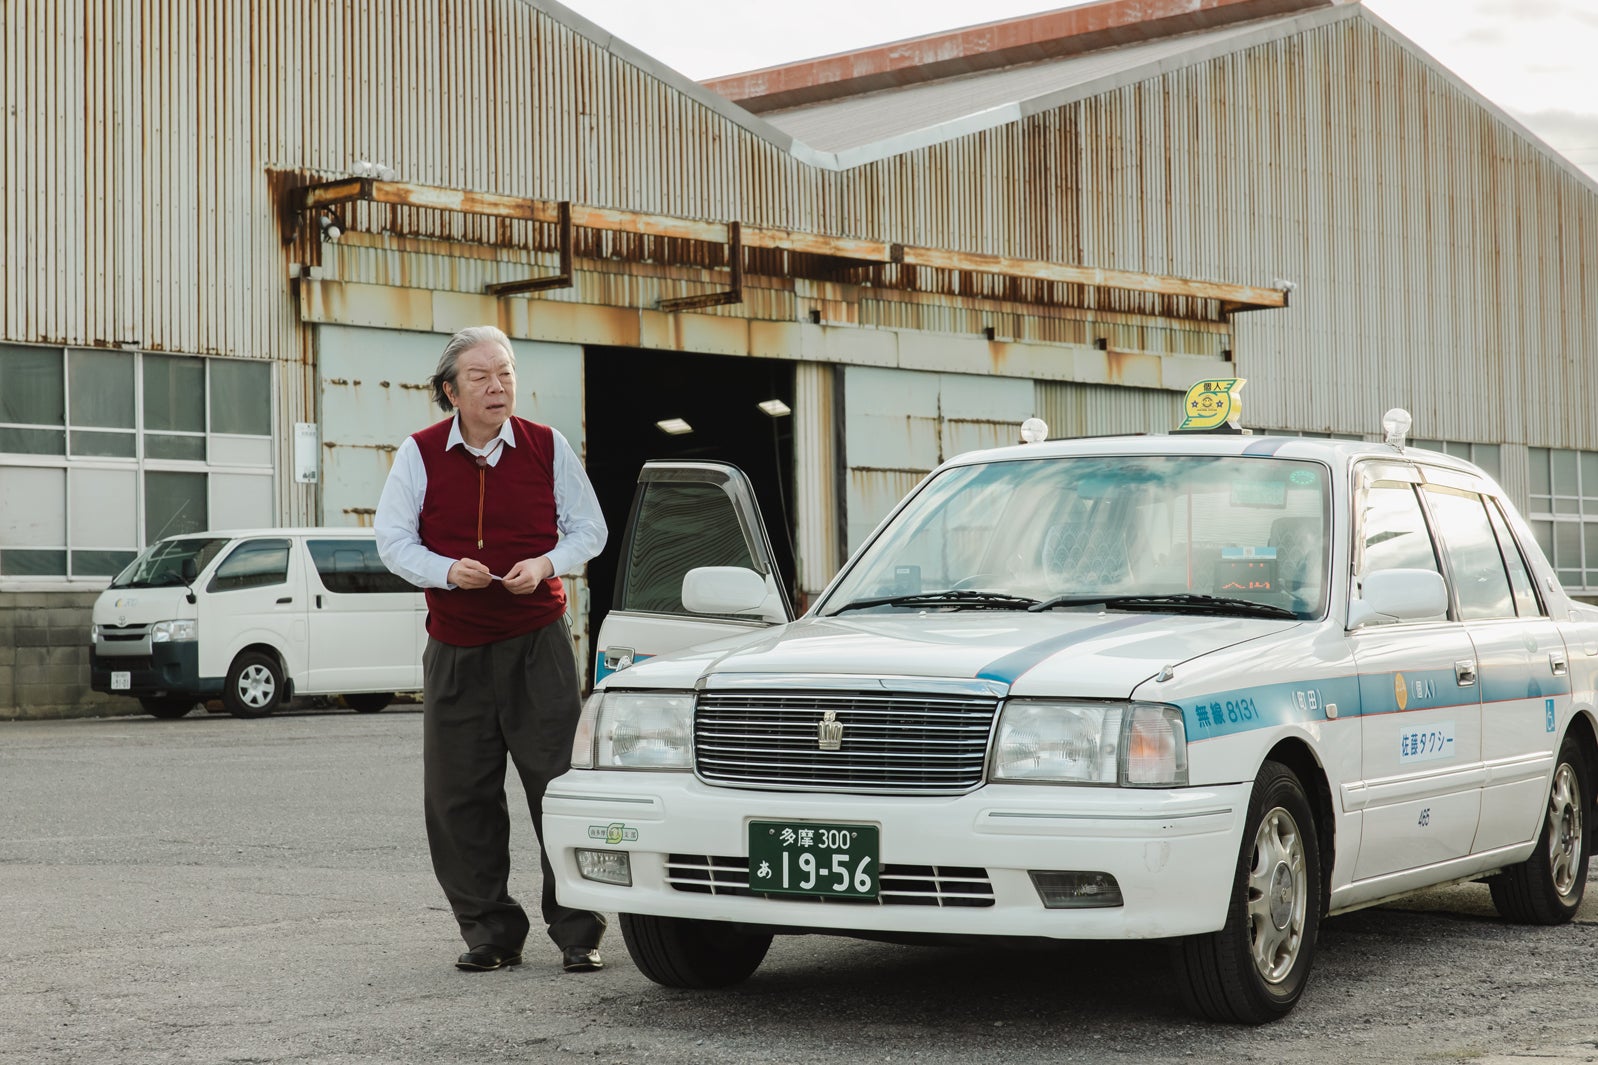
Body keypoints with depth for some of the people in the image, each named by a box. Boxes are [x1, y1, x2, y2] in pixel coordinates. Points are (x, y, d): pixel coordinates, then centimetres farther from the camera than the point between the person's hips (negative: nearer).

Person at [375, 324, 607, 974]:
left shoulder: (547, 447, 4)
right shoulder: (420, 455, 2)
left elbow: (588, 529, 10)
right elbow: (393, 541, 3)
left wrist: (547, 563, -10)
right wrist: (448, 571, -15)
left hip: (538, 641, -1)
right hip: (455, 649, 1)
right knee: (459, 799, 2)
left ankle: (579, 933, 2)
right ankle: (489, 933, 14)